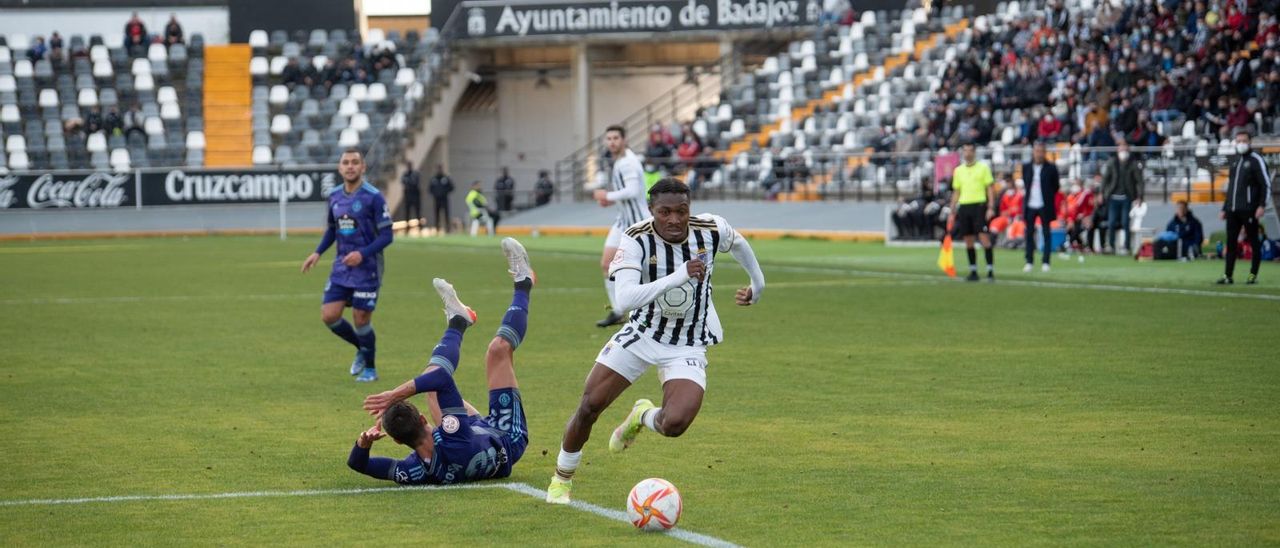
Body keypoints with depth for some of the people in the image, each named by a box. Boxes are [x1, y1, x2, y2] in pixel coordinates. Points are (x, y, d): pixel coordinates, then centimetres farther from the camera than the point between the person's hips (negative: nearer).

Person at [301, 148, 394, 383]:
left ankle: (370, 368, 21)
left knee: (361, 319, -1)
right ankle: (361, 349, 25)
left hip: (366, 269, -5)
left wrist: (363, 254, -24)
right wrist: (317, 253, 8)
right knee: (329, 315, -2)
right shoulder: (334, 196, 5)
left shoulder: (373, 197, -13)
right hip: (342, 267, 5)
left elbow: (386, 235, -12)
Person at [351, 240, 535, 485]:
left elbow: (357, 463, -21)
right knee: (499, 349, -2)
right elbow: (444, 380, -52)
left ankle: (458, 322, 40)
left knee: (431, 379, 12)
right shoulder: (454, 443, -50)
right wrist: (399, 393, -56)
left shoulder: (409, 473, -39)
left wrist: (364, 441, -40)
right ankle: (522, 285, 25)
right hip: (506, 438, -4)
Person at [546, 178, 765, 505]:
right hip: (641, 334, 0)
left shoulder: (712, 230, -15)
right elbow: (624, 298, -38)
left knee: (674, 425, -22)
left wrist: (758, 285, 25)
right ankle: (562, 478, 24)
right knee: (589, 407, -3)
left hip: (688, 349, 0)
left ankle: (643, 417, 17)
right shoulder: (637, 240, -23)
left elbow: (738, 244, 11)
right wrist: (679, 276, -44)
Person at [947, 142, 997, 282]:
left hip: (979, 205, -4)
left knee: (984, 238, -11)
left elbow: (990, 189, 0)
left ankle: (990, 271, -10)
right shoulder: (958, 170, 13)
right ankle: (973, 271, 11)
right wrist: (952, 212, 13)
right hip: (964, 207, 4)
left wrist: (991, 208, -10)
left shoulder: (983, 167, 2)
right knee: (968, 241, 4)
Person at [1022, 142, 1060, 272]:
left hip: (1044, 206, -3)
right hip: (1030, 206, 3)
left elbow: (1056, 187, 4)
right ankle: (1029, 261, 11)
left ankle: (1046, 262, 4)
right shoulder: (1026, 167, 5)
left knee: (1046, 234, 1)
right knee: (1029, 233, 5)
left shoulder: (1051, 168, -2)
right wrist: (1029, 195, 10)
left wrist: (1048, 198, 3)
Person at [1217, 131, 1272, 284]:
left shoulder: (1256, 160, -2)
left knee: (1254, 242, 0)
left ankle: (1253, 275, 3)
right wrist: (1224, 209, 22)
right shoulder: (1235, 162, 20)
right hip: (1233, 210, 7)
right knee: (1231, 243, 3)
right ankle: (1228, 276, 3)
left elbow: (1266, 184, -8)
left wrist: (1262, 205, -18)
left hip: (1249, 209, -7)